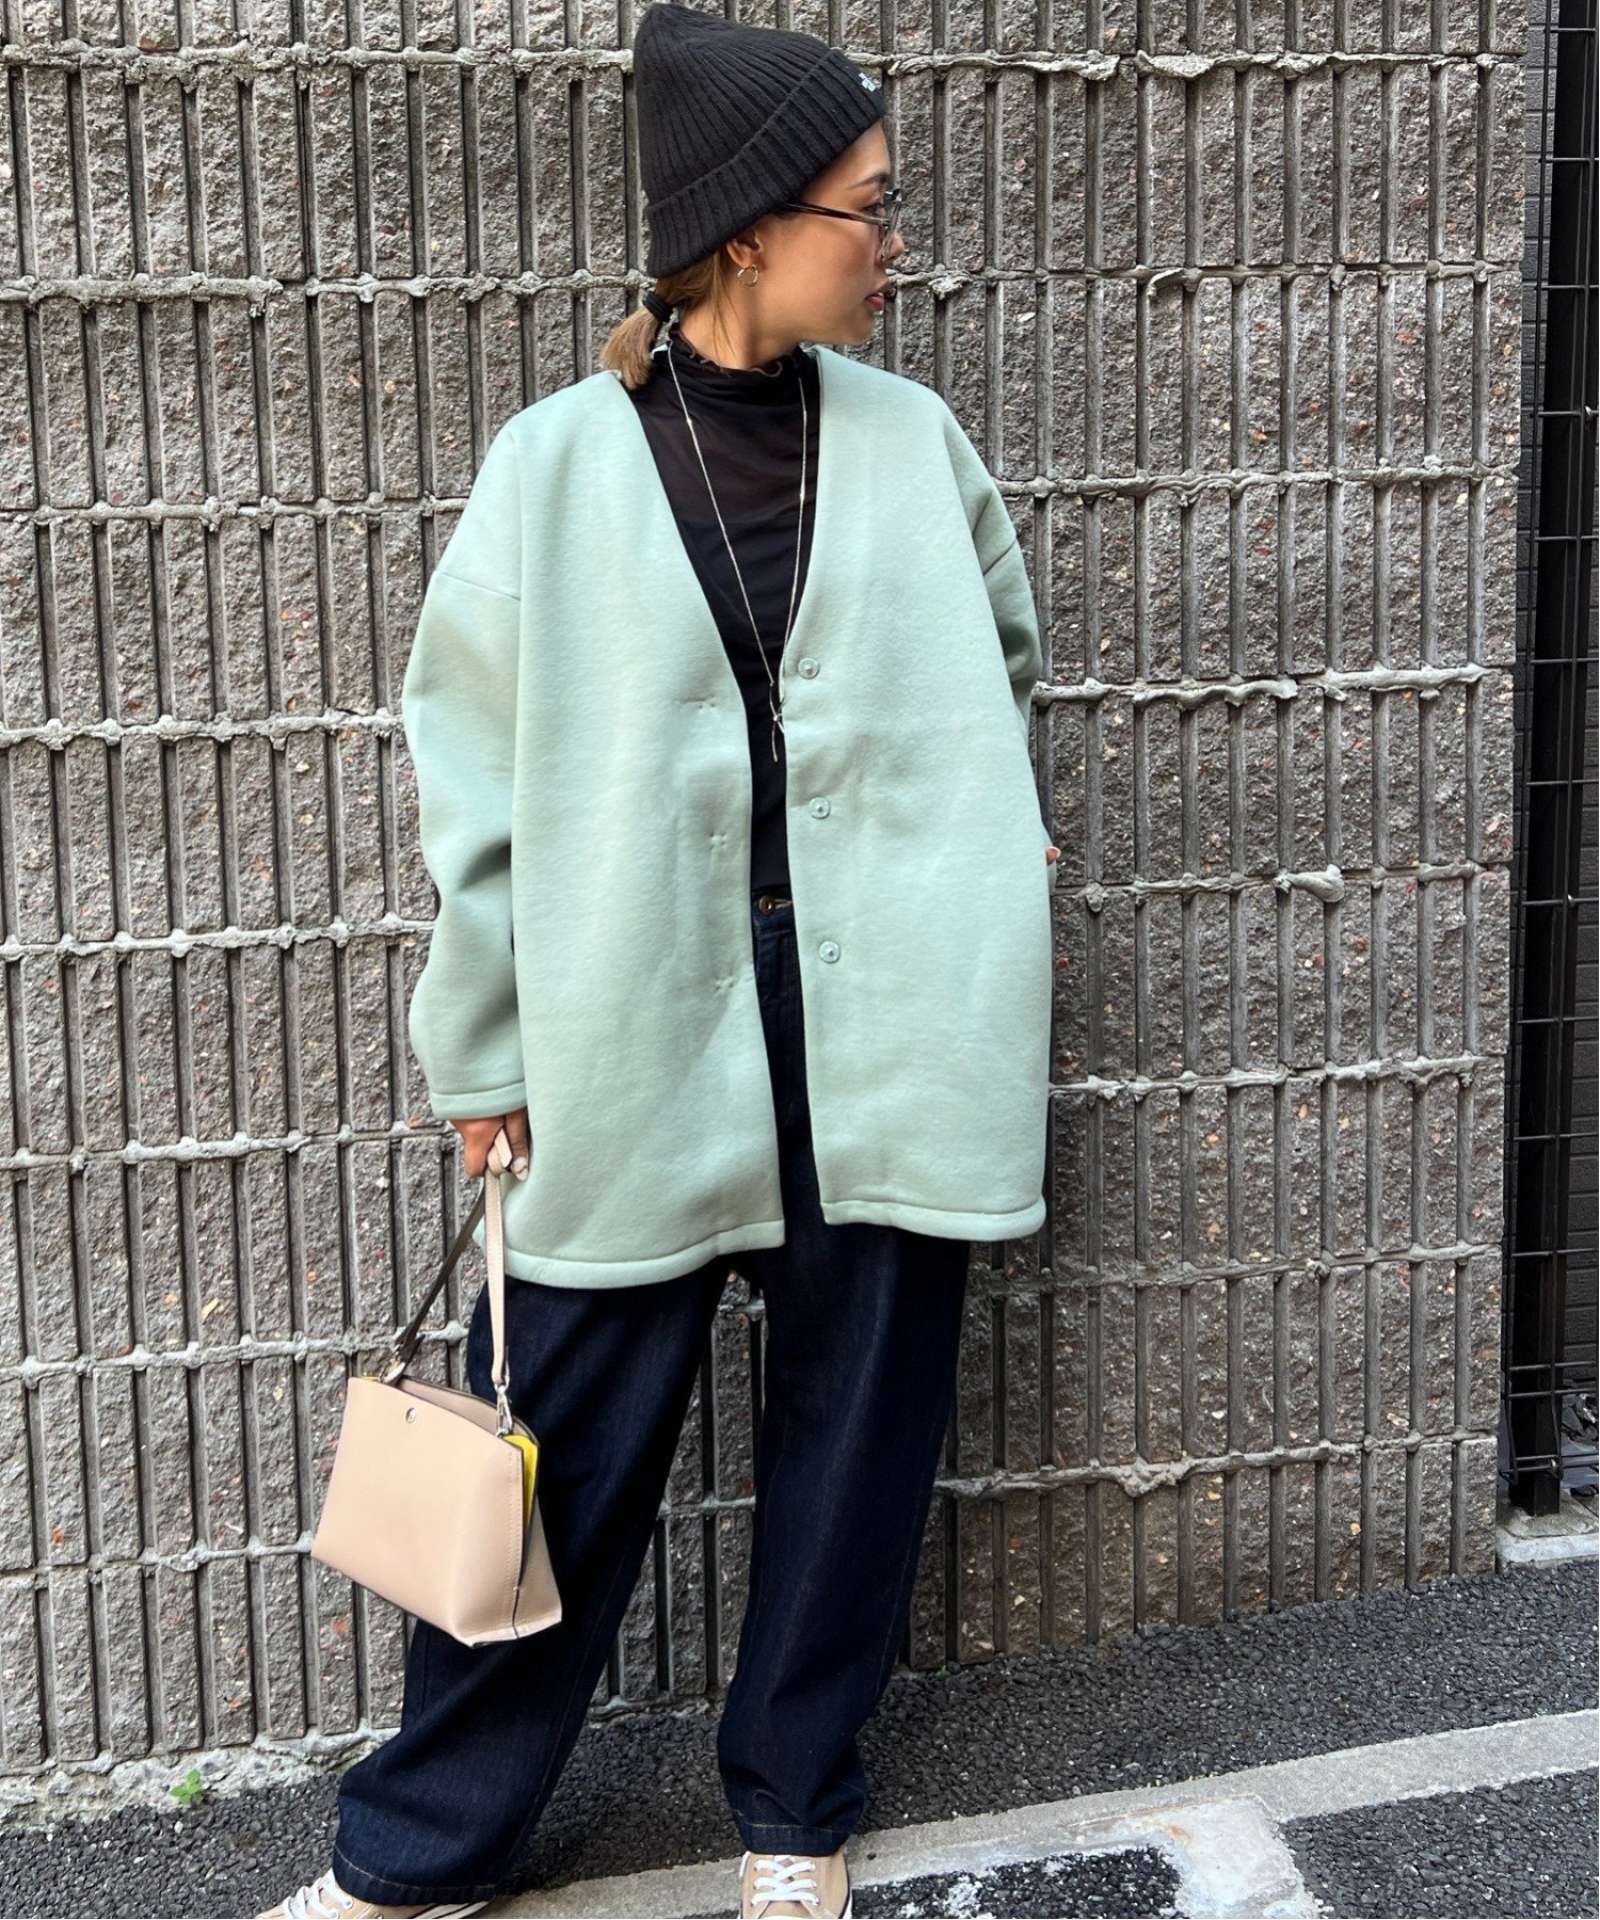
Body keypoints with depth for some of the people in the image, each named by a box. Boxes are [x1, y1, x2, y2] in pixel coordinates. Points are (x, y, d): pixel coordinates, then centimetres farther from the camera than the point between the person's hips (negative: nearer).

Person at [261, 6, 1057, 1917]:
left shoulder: (914, 443, 3)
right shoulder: (560, 464, -3)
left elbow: (1004, 664, 19)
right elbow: (476, 774, 0)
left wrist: (927, 825, 11)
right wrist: (488, 1051, 1)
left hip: (884, 1031, 2)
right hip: (639, 1038, -2)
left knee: (853, 1425, 11)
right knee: (561, 1448, 5)